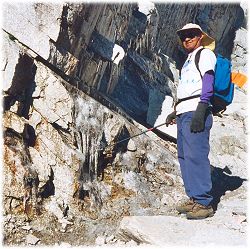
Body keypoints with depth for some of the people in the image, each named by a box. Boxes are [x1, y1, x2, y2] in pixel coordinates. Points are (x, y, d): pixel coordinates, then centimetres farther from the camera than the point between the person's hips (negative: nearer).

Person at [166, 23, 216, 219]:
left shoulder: (205, 54, 1)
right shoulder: (189, 60, 28)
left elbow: (208, 81, -12)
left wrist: (200, 110, -22)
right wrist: (176, 112, 28)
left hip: (196, 113, -10)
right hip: (184, 114, 10)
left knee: (196, 155, -15)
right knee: (184, 156, 8)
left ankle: (204, 203, -13)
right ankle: (194, 198, 14)